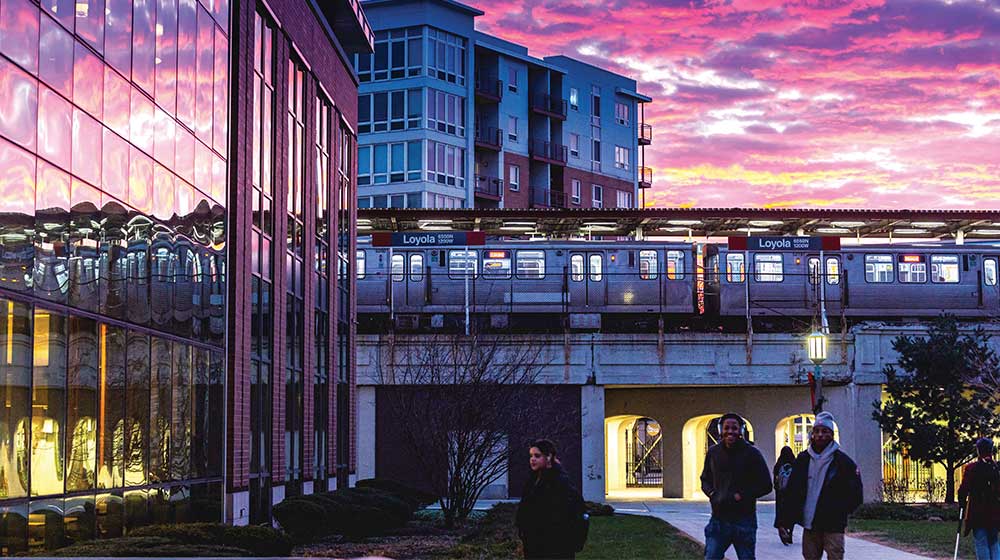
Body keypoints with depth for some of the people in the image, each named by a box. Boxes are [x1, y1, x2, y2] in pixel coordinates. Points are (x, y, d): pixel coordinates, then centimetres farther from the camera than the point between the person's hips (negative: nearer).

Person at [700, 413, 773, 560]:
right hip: (718, 519, 3)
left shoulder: (751, 453, -3)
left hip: (744, 520, -3)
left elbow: (765, 485, -3)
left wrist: (741, 496, -12)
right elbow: (705, 480, 20)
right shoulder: (713, 452, 8)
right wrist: (711, 493, -1)